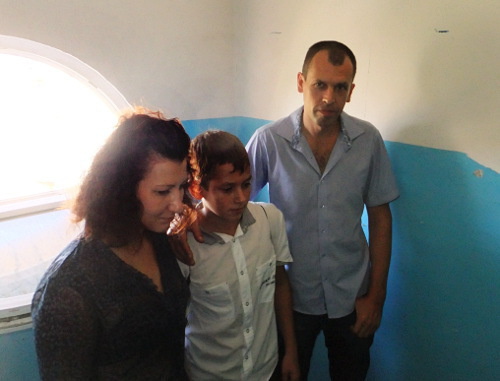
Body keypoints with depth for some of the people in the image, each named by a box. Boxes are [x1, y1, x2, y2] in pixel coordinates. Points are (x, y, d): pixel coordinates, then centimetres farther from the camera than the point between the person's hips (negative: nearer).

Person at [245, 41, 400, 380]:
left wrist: (376, 296, -2)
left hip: (352, 297, 2)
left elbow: (380, 218, -3)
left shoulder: (368, 141, -9)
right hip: (292, 296, -1)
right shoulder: (269, 141, -15)